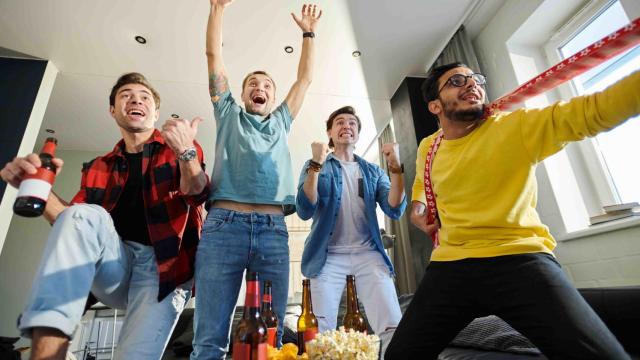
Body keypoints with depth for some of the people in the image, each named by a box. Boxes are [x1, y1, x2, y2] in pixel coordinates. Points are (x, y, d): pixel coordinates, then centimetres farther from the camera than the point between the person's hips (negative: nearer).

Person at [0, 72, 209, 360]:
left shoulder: (180, 149, 7)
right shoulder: (99, 167, 18)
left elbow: (197, 195, -10)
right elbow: (74, 223, 12)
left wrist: (186, 152, -28)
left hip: (163, 267, -3)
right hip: (114, 265, 4)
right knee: (84, 215, -27)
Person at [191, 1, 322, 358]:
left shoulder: (281, 122, 28)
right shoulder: (229, 115, 23)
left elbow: (305, 78, 31)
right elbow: (214, 55, 21)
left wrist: (309, 32, 34)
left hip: (274, 230, 2)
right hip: (224, 224, -1)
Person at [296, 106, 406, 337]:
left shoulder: (372, 171, 14)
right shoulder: (315, 166, 7)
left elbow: (395, 211, 1)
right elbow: (305, 211, -8)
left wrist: (396, 168, -12)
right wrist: (317, 164, -18)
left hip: (368, 254, 2)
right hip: (329, 257, -2)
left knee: (393, 328, -8)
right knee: (322, 334, -1)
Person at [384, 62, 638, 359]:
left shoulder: (518, 126, -3)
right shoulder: (428, 148, 8)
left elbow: (596, 109, -17)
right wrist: (417, 206, 13)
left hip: (520, 260, -2)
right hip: (449, 266, 4)